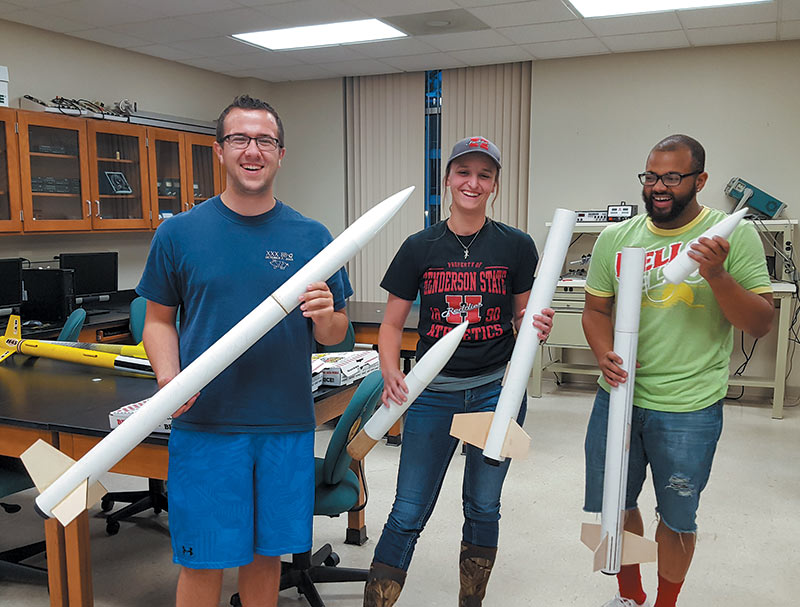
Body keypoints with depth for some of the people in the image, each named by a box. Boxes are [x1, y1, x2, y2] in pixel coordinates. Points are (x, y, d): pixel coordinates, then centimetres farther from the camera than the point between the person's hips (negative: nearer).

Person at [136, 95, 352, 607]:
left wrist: (324, 316, -17)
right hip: (205, 424, -1)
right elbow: (159, 318, 7)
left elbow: (336, 334, 6)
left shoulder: (311, 237, 2)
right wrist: (169, 376, -11)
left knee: (267, 554, 14)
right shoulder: (180, 233, 0)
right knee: (203, 561, 7)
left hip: (287, 425, 2)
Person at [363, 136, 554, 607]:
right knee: (408, 514, 2)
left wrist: (538, 327, -15)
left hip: (497, 389, 1)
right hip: (433, 392, -1)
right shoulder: (420, 247, -1)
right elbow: (392, 324, 2)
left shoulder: (516, 246, 0)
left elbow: (522, 319, 8)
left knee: (483, 508, 15)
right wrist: (391, 375, -15)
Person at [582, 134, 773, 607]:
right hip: (617, 396, 3)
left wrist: (717, 276, -25)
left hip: (689, 410, -3)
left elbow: (761, 324, -9)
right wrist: (605, 354, -11)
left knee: (676, 517, 14)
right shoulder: (615, 239, 2)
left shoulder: (735, 236, -6)